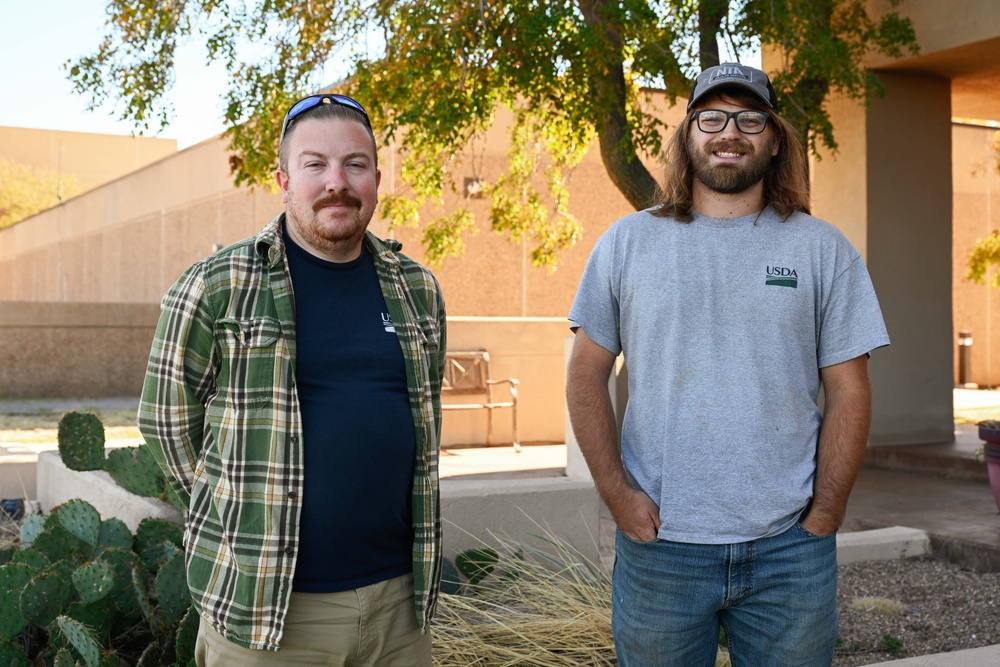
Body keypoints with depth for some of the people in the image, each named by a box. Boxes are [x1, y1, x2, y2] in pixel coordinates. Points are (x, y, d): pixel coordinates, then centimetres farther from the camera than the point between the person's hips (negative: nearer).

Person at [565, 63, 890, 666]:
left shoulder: (824, 250, 4)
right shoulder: (627, 243, 4)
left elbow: (849, 393, 2)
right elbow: (586, 376, 4)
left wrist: (822, 519, -4)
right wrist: (618, 494, -5)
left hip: (790, 550, 0)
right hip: (658, 546, 0)